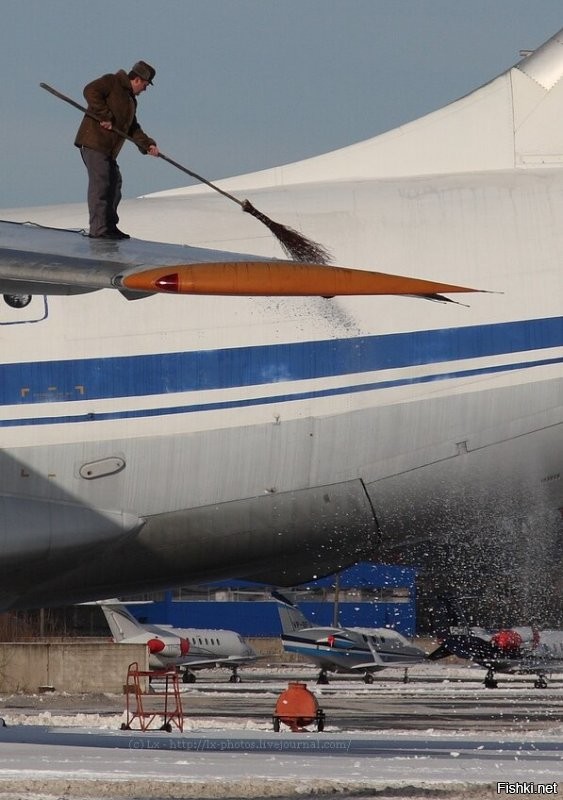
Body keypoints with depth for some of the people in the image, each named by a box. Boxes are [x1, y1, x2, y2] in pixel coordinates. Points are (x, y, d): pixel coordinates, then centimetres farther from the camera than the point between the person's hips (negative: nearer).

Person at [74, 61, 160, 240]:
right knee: (100, 183, -12)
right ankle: (98, 228, -14)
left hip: (108, 149, 10)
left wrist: (148, 144, 10)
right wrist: (105, 116, -22)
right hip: (94, 142, -10)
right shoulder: (111, 82, -4)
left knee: (114, 185, 13)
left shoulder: (131, 100, 24)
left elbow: (133, 129, 24)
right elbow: (91, 91, -20)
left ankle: (110, 226, 21)